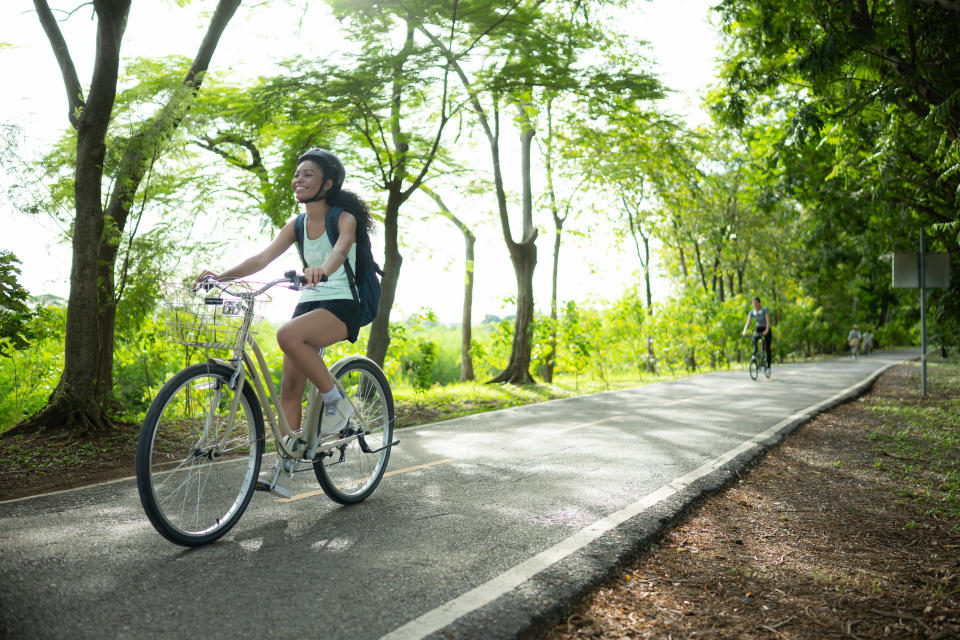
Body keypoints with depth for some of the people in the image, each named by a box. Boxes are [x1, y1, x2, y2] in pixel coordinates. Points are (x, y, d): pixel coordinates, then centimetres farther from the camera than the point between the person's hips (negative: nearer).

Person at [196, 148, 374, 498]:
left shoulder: (344, 219, -5)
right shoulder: (296, 226, 11)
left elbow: (341, 248, -28)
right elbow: (263, 257, 0)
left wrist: (323, 270, -50)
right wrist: (221, 275, -15)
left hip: (341, 306, -6)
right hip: (307, 304, 6)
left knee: (288, 335, -34)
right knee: (289, 387, 0)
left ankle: (336, 401, -16)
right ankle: (283, 471, 9)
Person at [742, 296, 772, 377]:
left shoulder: (765, 310, -19)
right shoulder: (752, 312, -8)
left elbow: (768, 321, -30)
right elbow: (748, 323, -15)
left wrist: (766, 330, -46)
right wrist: (745, 331, -34)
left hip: (766, 330, -3)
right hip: (758, 329, 3)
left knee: (767, 349, -11)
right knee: (754, 339, -32)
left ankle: (768, 367, -5)